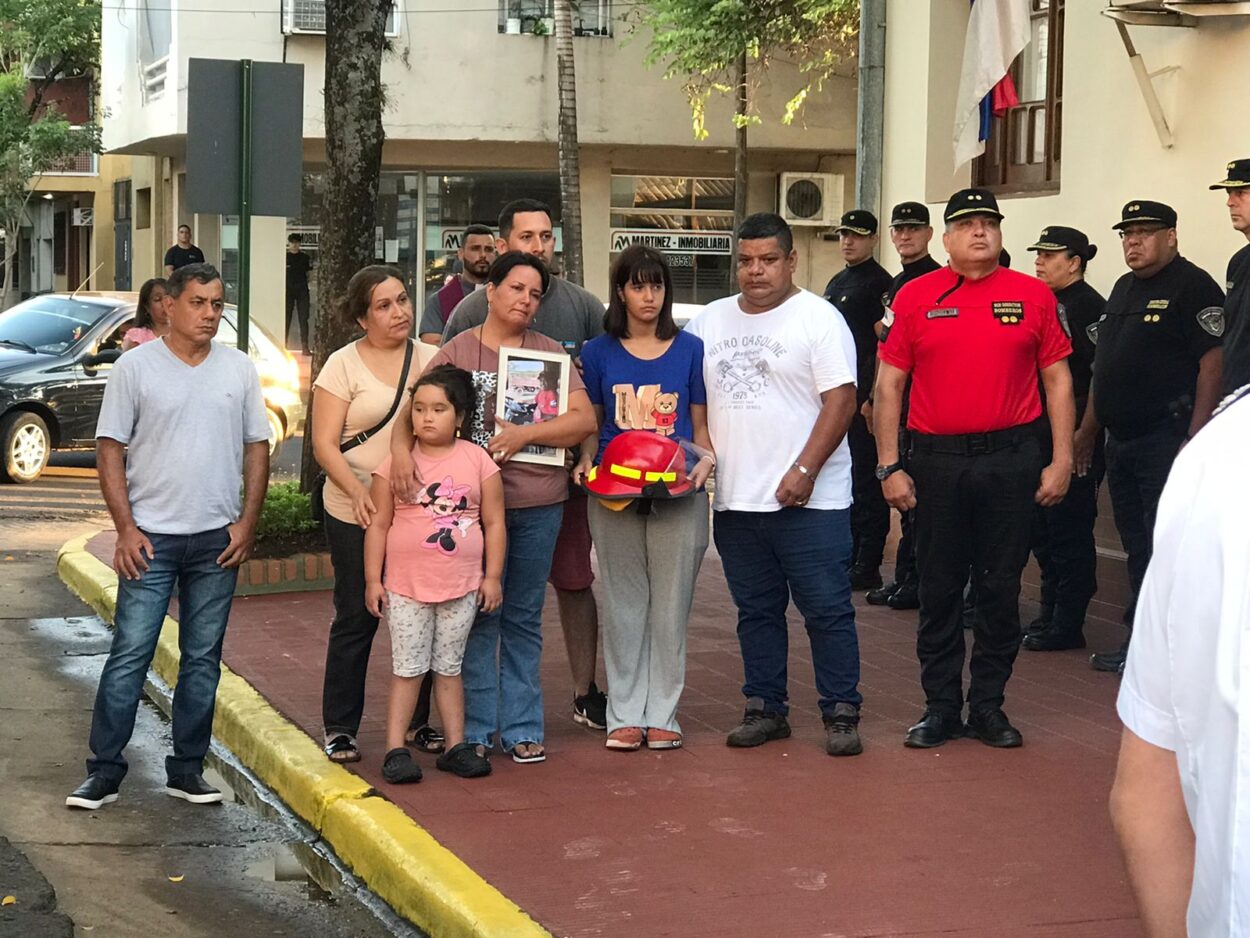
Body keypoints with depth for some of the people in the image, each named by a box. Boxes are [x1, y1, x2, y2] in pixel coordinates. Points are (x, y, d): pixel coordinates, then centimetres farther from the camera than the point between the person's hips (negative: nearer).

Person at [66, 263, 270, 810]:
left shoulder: (239, 369, 6)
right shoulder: (136, 368, -2)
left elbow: (257, 449, 10)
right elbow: (110, 451, -2)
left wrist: (247, 523, 0)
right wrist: (126, 528, -9)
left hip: (217, 539, 3)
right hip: (151, 538, -3)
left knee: (202, 658, 8)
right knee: (129, 655, -4)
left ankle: (187, 770, 17)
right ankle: (104, 770, 3)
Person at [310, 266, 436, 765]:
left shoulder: (431, 359, 7)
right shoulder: (343, 366, -3)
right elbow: (324, 445, -7)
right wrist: (357, 492, -23)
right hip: (358, 514, -3)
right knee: (356, 619, 3)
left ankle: (418, 722, 21)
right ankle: (339, 729, 14)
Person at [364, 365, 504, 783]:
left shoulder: (478, 461, 0)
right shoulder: (396, 463, -3)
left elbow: (494, 522, 4)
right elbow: (378, 524, -1)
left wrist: (492, 576, 0)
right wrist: (373, 579, -3)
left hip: (462, 587, 1)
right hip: (407, 587, -1)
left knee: (449, 668, 11)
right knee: (408, 669, 1)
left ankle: (456, 746, 17)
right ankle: (395, 749, 4)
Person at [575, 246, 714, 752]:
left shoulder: (690, 349, 7)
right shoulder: (598, 353, 7)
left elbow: (701, 425, 9)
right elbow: (590, 426, 11)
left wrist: (706, 460, -9)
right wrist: (586, 463, -7)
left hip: (678, 493, 0)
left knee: (671, 604, 1)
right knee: (624, 604, 5)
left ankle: (662, 714, 9)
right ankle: (624, 714, 11)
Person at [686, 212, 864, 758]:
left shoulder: (819, 319, -5)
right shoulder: (710, 322, 12)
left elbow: (840, 400, -11)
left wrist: (804, 471, -17)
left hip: (809, 499, -5)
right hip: (735, 501, 5)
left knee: (827, 610, -2)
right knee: (756, 611, 12)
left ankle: (841, 713, 5)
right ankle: (765, 709, 21)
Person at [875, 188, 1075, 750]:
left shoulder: (1033, 296, 4)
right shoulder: (915, 297, 3)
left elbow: (1057, 380, 6)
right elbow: (889, 385, 4)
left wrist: (1062, 459, 0)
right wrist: (889, 466, -1)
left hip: (1011, 458, 0)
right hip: (936, 460, 0)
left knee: (1001, 587, 6)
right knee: (939, 587, 6)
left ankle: (988, 705, 17)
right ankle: (940, 706, 16)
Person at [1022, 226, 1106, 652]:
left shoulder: (1089, 306, -12)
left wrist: (1085, 436, -20)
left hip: (1074, 432, -10)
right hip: (1038, 432, 10)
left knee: (1070, 529, -4)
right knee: (1042, 528, 14)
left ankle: (1067, 625, 2)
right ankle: (1050, 614, 23)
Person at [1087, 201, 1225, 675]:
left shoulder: (1193, 287, -10)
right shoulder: (1124, 288, 17)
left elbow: (1213, 364, -16)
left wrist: (1195, 437, -22)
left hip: (1165, 439, -9)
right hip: (1121, 439, 9)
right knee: (1136, 546, 14)